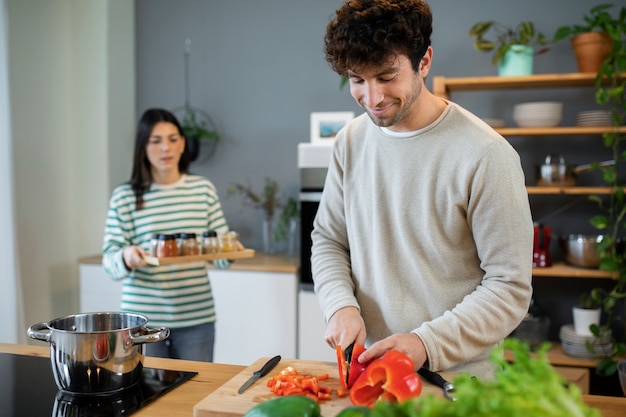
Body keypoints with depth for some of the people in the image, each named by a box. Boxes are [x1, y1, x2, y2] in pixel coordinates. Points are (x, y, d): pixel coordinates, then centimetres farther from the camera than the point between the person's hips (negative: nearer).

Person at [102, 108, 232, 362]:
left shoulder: (203, 189, 3)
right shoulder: (124, 196, -2)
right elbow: (109, 263, -2)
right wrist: (126, 257, -23)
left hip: (196, 317, 1)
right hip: (143, 318, -1)